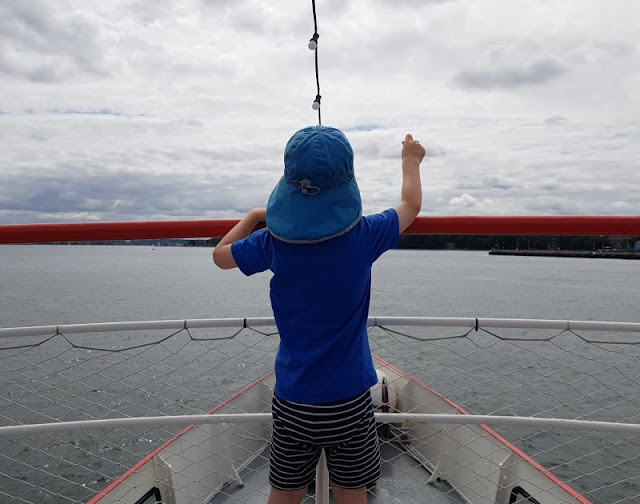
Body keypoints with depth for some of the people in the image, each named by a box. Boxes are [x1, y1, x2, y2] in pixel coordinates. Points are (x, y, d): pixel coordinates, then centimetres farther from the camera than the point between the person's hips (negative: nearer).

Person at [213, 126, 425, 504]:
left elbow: (220, 255, 8)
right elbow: (411, 205, 6)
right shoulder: (362, 236, -14)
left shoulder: (275, 240, -10)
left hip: (292, 398, 2)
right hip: (348, 398, -1)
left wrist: (253, 217, 21)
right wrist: (411, 161, 23)